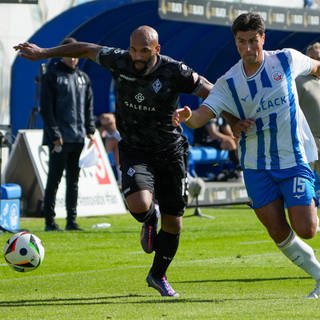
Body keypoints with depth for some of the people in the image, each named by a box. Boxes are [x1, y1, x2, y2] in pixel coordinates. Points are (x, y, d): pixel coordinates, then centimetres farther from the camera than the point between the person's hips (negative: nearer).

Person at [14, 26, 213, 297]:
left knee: (174, 224, 6)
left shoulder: (174, 72, -17)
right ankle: (150, 222, 11)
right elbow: (88, 49, 7)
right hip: (135, 150, 0)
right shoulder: (119, 61, -10)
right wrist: (44, 53, 12)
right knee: (139, 205, -29)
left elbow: (213, 94, -10)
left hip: (170, 152, 0)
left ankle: (158, 275, 34)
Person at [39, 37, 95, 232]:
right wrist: (54, 134, -14)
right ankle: (50, 221, -2)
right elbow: (46, 108, -8)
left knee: (74, 180, 8)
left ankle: (72, 220, 12)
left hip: (78, 137, 6)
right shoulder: (52, 76, -3)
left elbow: (89, 106, 19)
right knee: (54, 179, -4)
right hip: (59, 139, -6)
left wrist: (90, 130, 7)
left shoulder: (83, 78, 14)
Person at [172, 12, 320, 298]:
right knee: (279, 234, 0)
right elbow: (201, 116, -17)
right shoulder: (228, 82, -6)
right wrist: (186, 116, -39)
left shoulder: (286, 60, -6)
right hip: (257, 166, 2)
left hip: (295, 159, -2)